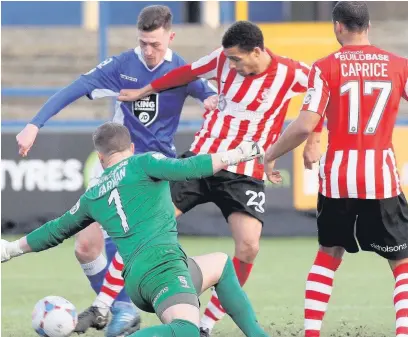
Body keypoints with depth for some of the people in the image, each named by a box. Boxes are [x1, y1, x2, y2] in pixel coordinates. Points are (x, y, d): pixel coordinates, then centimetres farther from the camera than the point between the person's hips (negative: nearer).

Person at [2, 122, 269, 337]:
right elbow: (185, 169, -10)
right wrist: (236, 155, -7)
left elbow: (56, 231, 36)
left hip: (135, 278, 7)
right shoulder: (142, 163, 8)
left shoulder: (93, 196, 24)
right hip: (162, 260, -7)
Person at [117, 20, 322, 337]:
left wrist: (313, 141, 4)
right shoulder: (224, 59, -3)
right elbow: (185, 73, 12)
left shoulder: (291, 73, -11)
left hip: (245, 174, -2)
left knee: (248, 247, -21)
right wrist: (143, 92, 24)